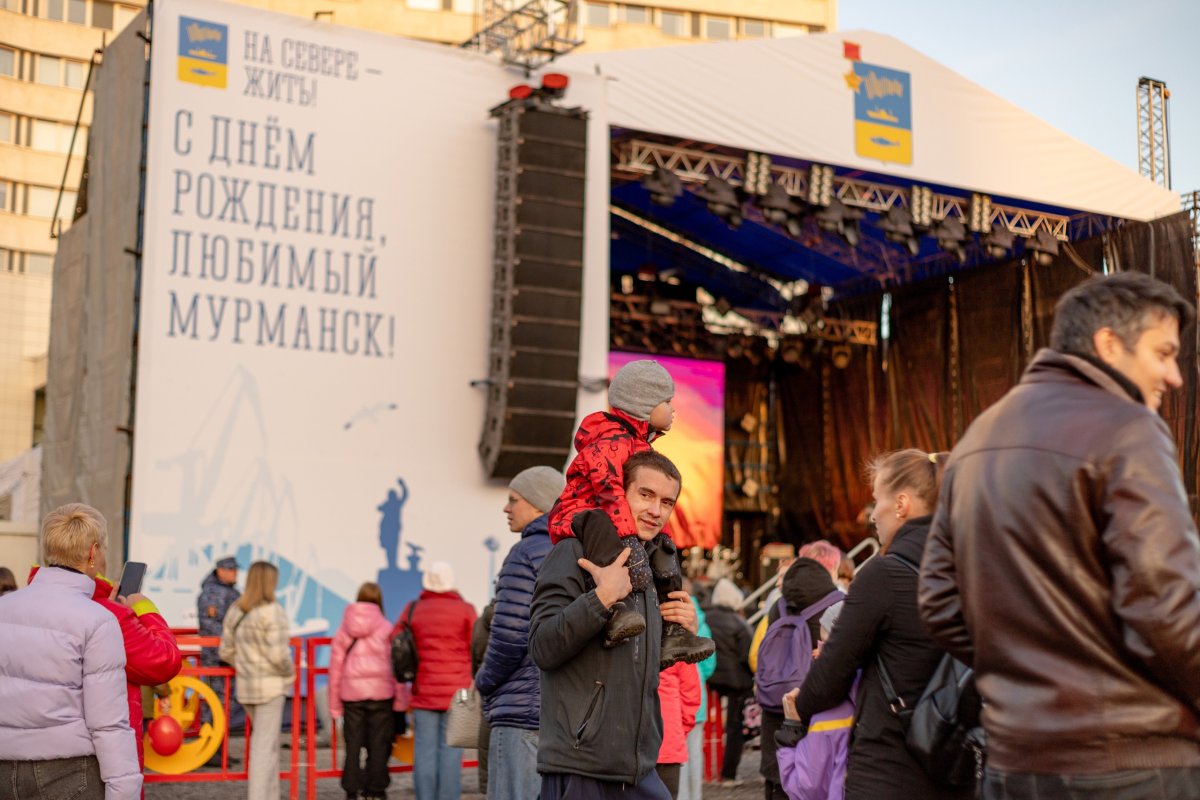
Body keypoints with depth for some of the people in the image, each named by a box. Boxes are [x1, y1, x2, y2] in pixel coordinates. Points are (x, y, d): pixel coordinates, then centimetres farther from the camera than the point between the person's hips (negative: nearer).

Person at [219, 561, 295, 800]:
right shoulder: (272, 612, -16)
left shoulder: (235, 612, 6)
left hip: (246, 686, 7)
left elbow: (226, 652, 10)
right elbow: (278, 654, -21)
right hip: (270, 685, -7)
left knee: (265, 742, 20)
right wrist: (290, 671, -4)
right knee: (265, 745, -2)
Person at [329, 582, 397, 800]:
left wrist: (334, 703, 10)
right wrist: (400, 697, 2)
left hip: (351, 692, 2)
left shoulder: (345, 629, 5)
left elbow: (335, 665, 5)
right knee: (378, 743, 6)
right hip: (380, 692, -2)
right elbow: (395, 662, -4)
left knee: (353, 743, 7)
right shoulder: (386, 628, -2)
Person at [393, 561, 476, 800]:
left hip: (423, 690, 2)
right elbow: (476, 649, -2)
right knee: (451, 749, 0)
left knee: (424, 750, 4)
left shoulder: (413, 610, 4)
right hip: (456, 689, -2)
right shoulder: (465, 610, -2)